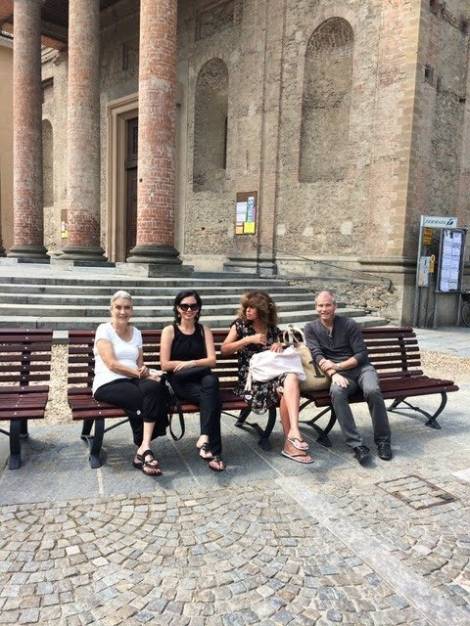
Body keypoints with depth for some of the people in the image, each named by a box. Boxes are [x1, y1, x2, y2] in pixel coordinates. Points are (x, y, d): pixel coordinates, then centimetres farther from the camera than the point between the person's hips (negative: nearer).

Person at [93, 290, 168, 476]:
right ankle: (145, 450, -15)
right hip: (108, 384, -5)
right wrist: (140, 373, -18)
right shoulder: (104, 329, 0)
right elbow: (112, 364, -12)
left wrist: (145, 372, -11)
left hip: (133, 381, 5)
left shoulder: (136, 332, 17)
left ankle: (143, 448, -29)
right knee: (152, 399, -30)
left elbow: (140, 364, 13)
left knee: (155, 387, -31)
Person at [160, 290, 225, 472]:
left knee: (211, 381, -35)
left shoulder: (204, 331, 14)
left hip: (201, 381, 3)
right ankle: (213, 451, -31)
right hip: (180, 383, -2)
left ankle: (205, 437, -36)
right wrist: (199, 363, -3)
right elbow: (165, 365, -4)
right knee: (212, 397, -31)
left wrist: (190, 363, -15)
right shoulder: (169, 331, 5)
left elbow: (212, 361, 3)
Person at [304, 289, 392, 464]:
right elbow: (318, 356, -5)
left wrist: (338, 366, -15)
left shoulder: (349, 324, 2)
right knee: (336, 392, -34)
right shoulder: (311, 328, 7)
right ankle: (357, 445, -30)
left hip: (361, 368, 0)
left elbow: (362, 354, -2)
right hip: (338, 374, 0)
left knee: (372, 391, -32)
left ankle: (383, 440, -12)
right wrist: (334, 374, -22)